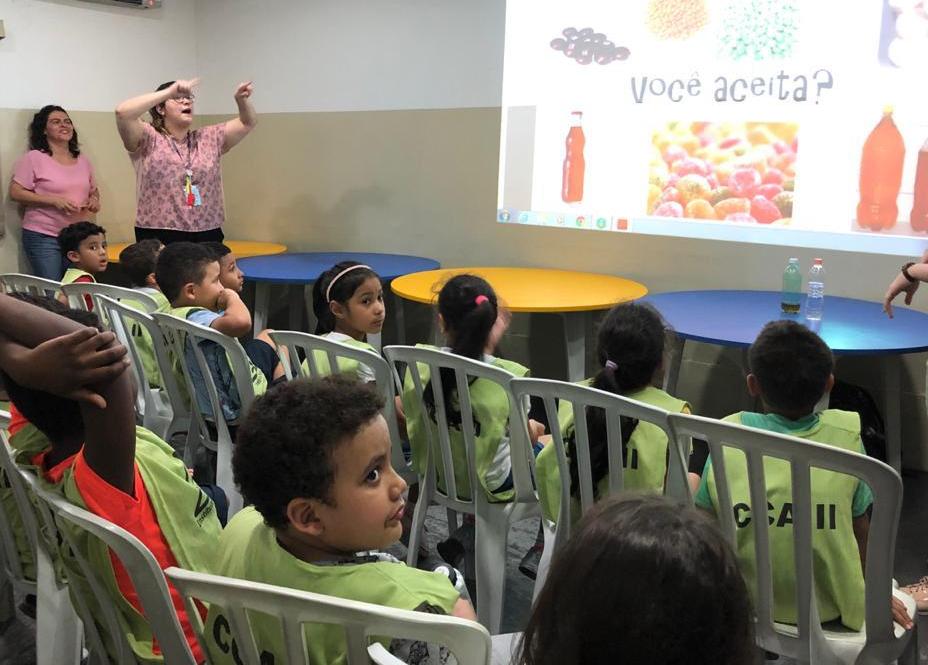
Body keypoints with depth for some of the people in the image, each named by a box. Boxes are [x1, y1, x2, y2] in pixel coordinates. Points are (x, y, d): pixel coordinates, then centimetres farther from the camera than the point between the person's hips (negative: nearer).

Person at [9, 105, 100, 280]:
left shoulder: (83, 161, 13)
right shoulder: (34, 158, -5)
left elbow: (94, 190, 25)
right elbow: (15, 192, -9)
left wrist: (95, 199, 0)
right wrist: (54, 200, -18)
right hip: (43, 238, -5)